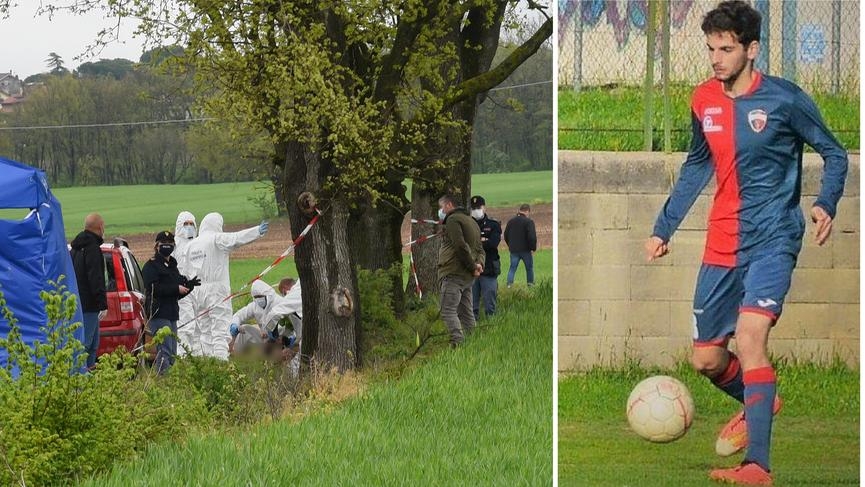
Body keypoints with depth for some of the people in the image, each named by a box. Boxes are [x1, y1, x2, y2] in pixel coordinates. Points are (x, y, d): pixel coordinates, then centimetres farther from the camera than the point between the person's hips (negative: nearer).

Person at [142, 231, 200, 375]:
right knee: (165, 352, -16)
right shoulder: (151, 266, -3)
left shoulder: (172, 267, 23)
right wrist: (177, 288, -17)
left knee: (172, 354, 9)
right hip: (158, 314, -9)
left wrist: (188, 286, 2)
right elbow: (153, 288, -18)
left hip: (171, 314, 9)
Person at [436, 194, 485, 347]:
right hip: (468, 277, 10)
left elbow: (461, 247, -18)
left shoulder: (453, 220, -8)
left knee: (448, 311, -13)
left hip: (453, 274, -9)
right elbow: (480, 249, 20)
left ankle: (458, 342, -26)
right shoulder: (471, 221, 23)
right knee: (466, 312, 13)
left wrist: (473, 266, -12)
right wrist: (479, 263, 2)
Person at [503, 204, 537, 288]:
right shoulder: (528, 222, -11)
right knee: (529, 268, 11)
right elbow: (532, 237, -18)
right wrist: (533, 248, -6)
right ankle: (530, 284, 17)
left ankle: (509, 284, -6)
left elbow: (506, 235, 16)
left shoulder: (510, 221, 9)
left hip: (514, 249, 4)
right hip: (525, 249, -4)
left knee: (513, 267, 7)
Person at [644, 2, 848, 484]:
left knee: (750, 335, -26)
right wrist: (664, 228, 19)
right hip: (722, 245, 6)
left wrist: (826, 204, -18)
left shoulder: (784, 98, -9)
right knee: (706, 359, 8)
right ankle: (758, 403, 41)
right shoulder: (704, 101, 6)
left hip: (772, 239, -6)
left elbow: (835, 153, 0)